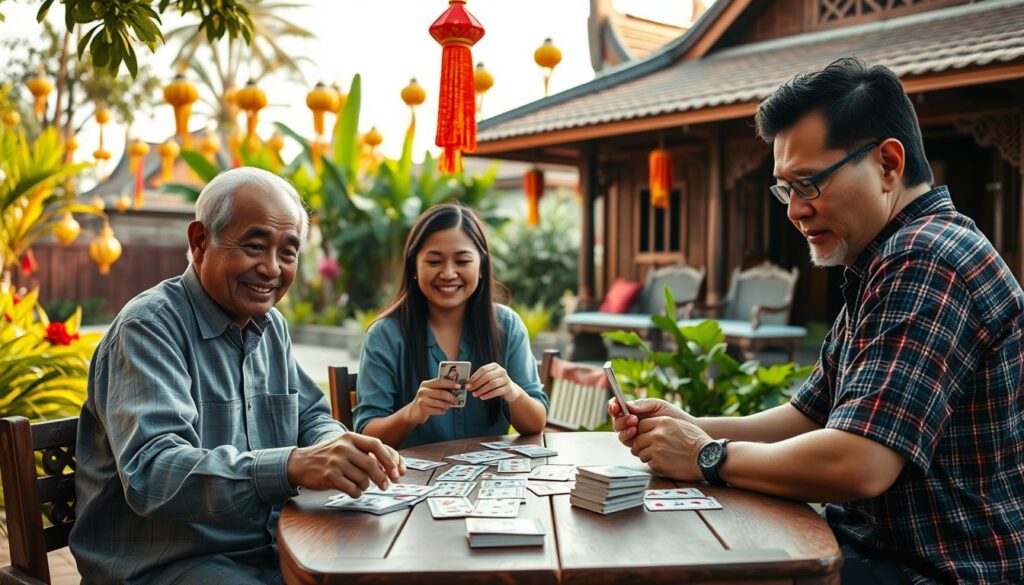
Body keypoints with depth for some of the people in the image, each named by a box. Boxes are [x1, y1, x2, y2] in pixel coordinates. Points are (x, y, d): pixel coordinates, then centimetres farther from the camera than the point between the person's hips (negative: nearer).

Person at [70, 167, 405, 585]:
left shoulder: (271, 326, 11)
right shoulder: (149, 326, -15)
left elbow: (311, 416, 18)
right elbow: (149, 472, -27)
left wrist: (345, 450, -7)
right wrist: (291, 466, -42)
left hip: (269, 551, 8)